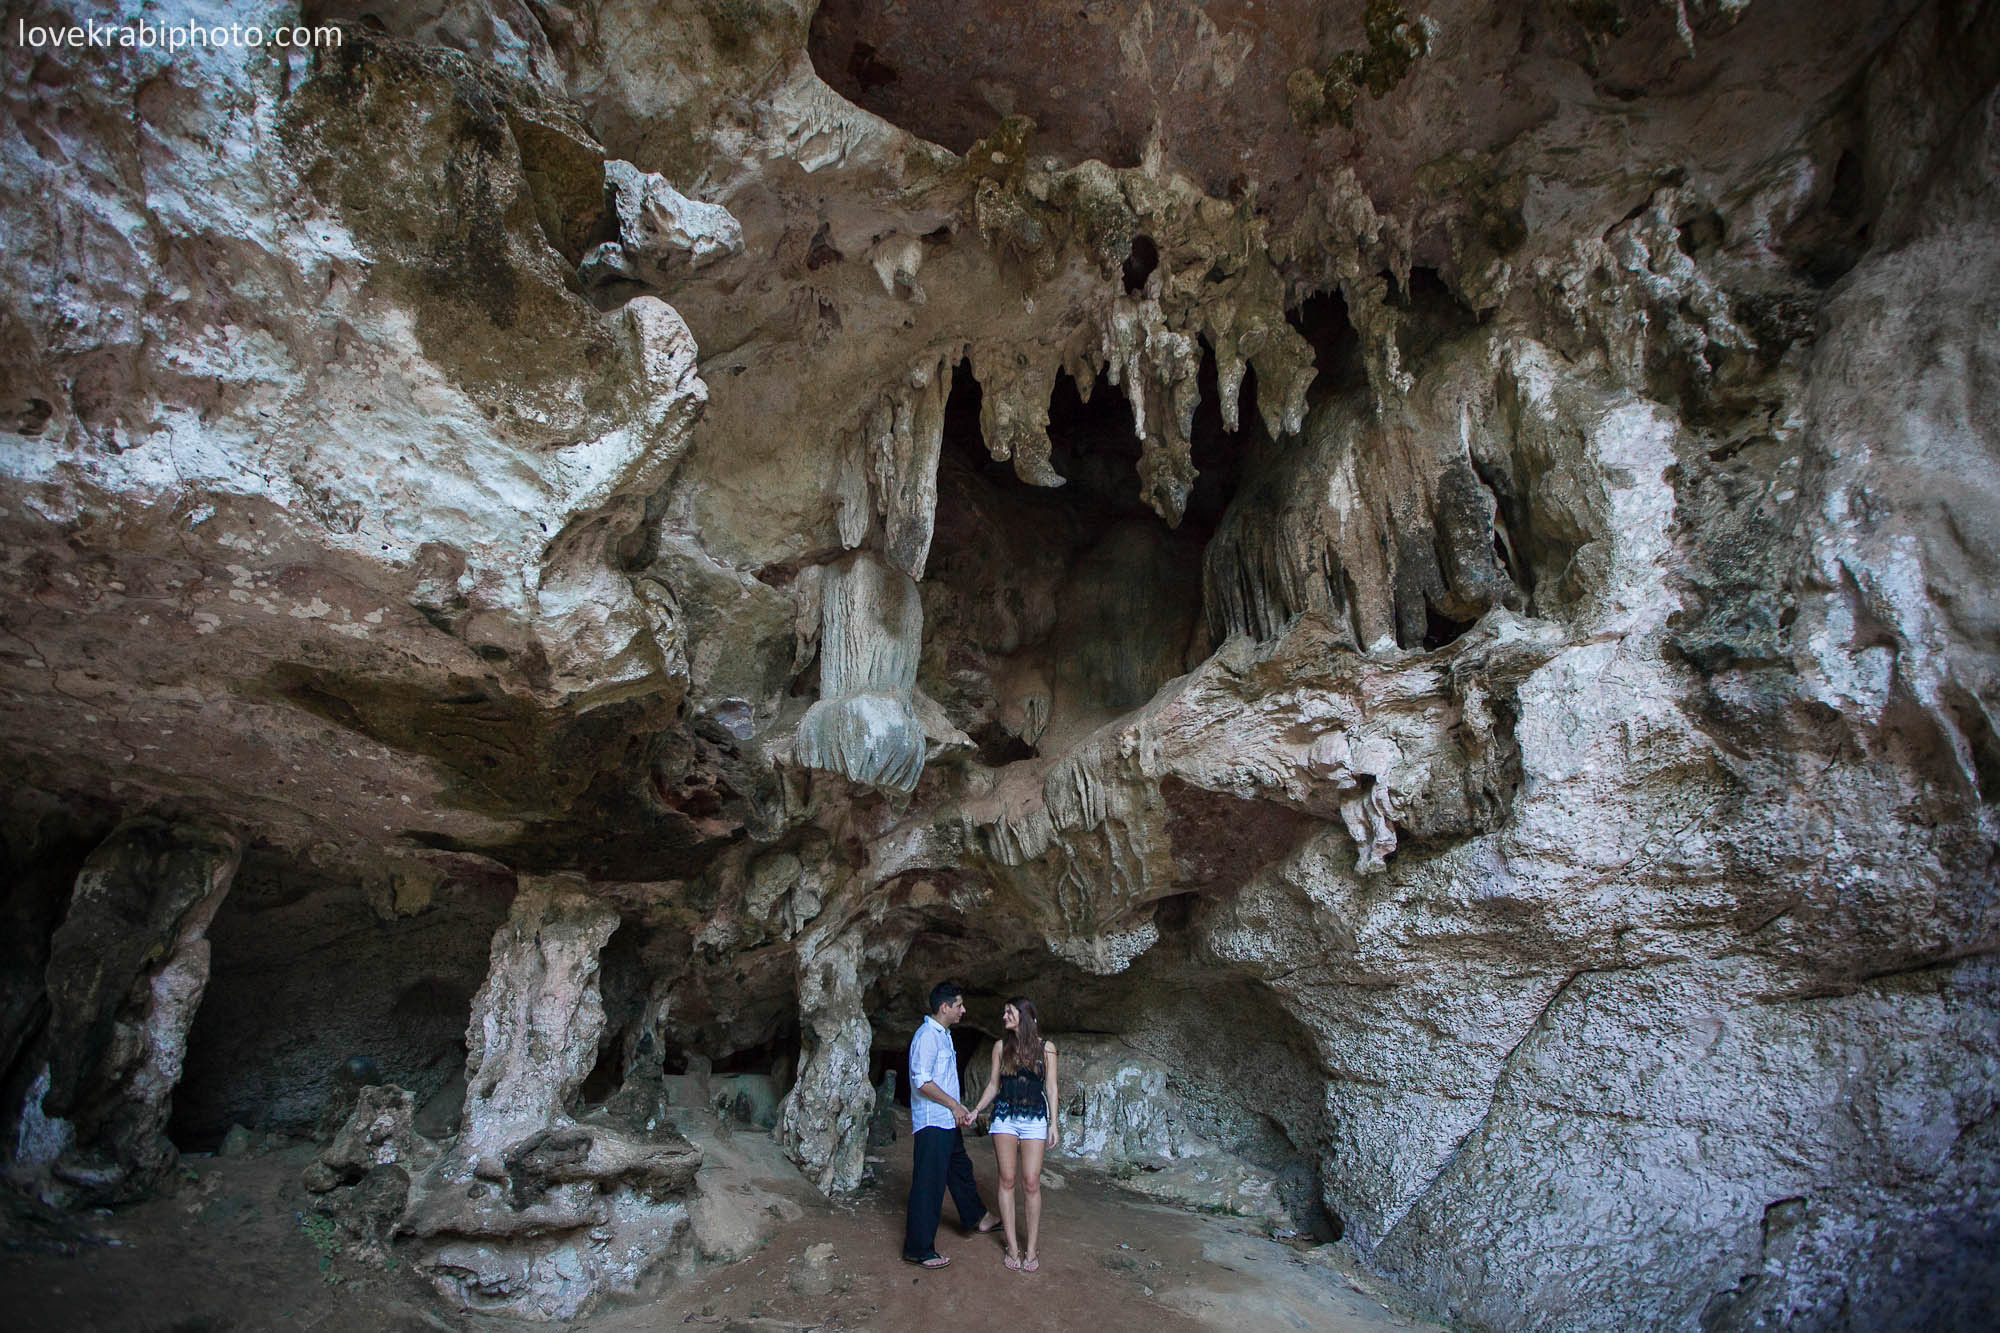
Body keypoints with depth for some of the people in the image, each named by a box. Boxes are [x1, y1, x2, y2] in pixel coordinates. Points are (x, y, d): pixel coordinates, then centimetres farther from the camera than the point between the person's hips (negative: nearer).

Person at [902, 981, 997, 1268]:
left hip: (948, 1122, 10)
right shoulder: (927, 1036, -18)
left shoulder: (944, 1035, 15)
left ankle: (976, 1218, 42)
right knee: (929, 1184, -5)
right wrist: (954, 1105, -15)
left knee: (961, 1170, 24)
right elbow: (922, 1081, -24)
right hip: (932, 1123, -10)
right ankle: (919, 1249, 2)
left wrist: (958, 1108, 15)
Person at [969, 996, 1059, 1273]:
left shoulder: (1046, 1047, 3)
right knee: (1007, 1179, 0)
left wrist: (1053, 1122, -1)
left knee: (1031, 1182, -6)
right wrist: (976, 1110, 2)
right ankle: (1012, 1246, 8)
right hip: (1005, 1116, 2)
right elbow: (993, 1084, 12)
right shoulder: (1001, 1046, 8)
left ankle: (1031, 1249, 3)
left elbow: (1051, 1087, 4)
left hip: (1034, 1117, -2)